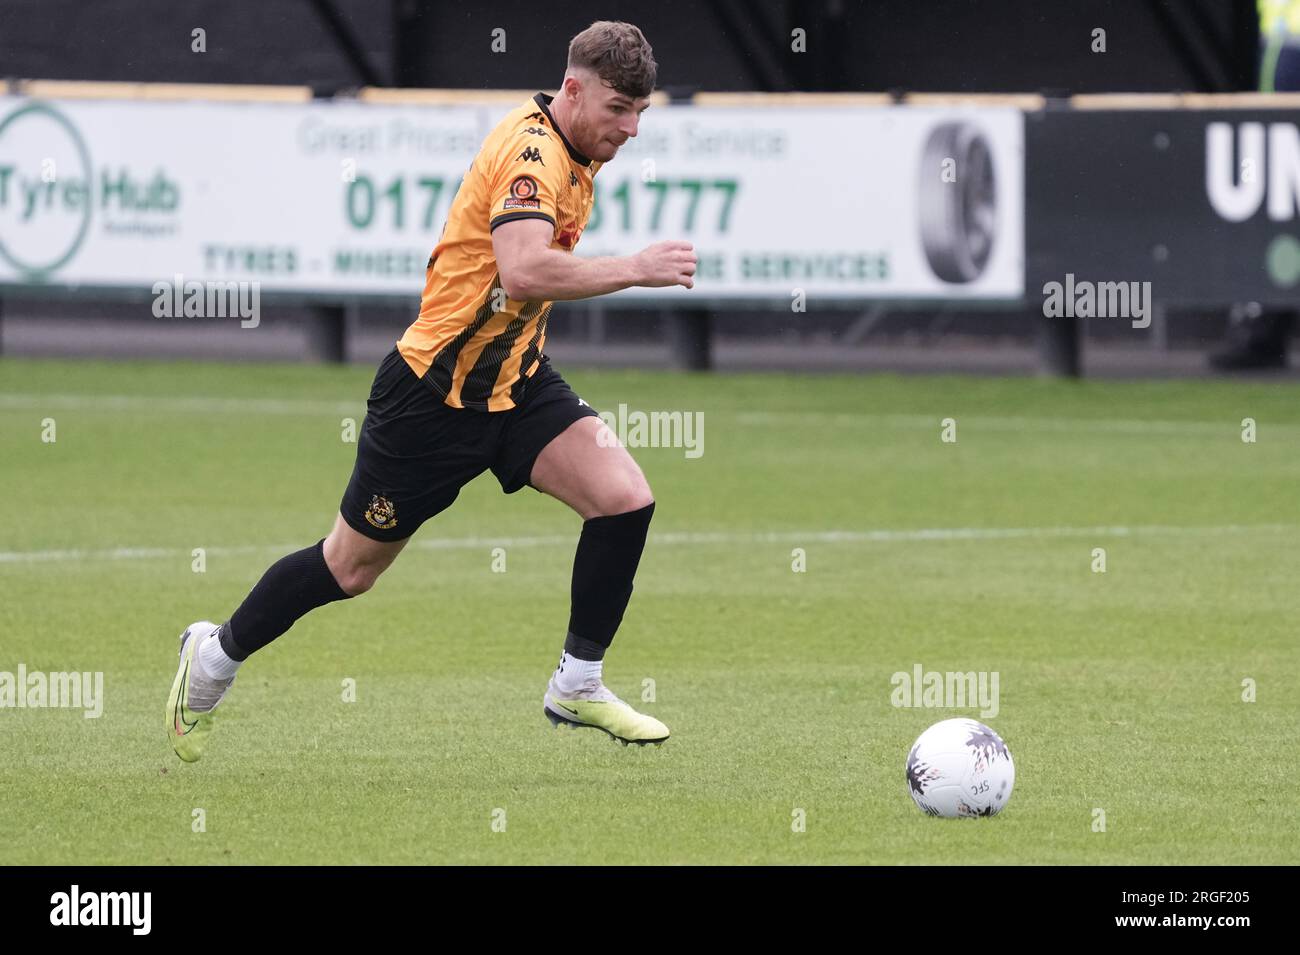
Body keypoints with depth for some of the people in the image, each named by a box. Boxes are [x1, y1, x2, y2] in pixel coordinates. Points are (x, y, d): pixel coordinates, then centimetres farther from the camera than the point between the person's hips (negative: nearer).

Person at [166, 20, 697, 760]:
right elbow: (523, 270, -41)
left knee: (625, 498, -13)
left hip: (516, 380, 8)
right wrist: (633, 270, -36)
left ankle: (578, 687, 1)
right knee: (352, 567, 6)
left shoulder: (571, 152, 5)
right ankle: (214, 657, 30)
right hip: (436, 389, -8)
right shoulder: (531, 150, -24)